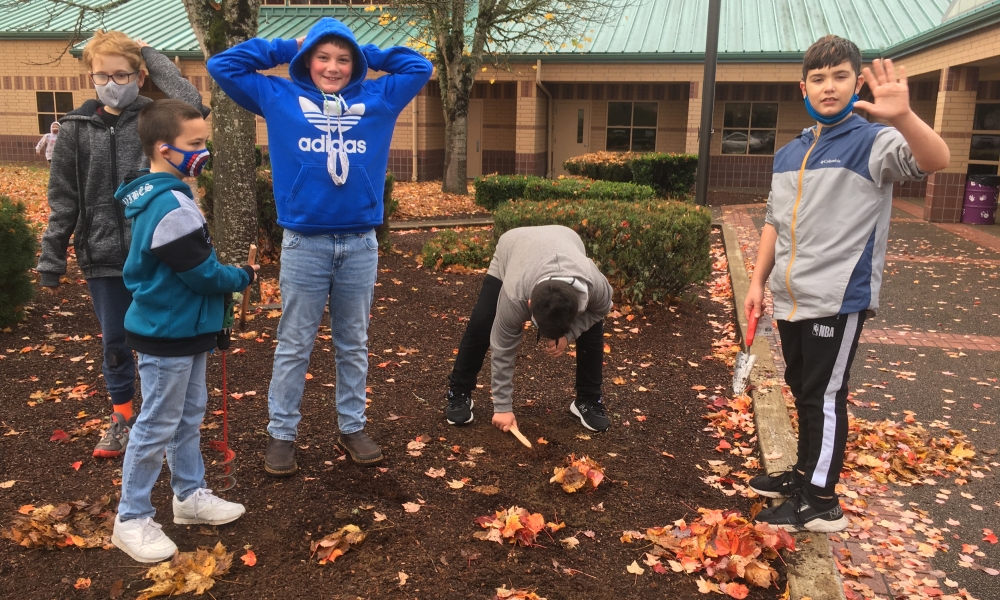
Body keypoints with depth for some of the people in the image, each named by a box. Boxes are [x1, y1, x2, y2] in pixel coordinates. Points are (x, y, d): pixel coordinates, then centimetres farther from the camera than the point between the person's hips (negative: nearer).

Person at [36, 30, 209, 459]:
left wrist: (153, 55, -14)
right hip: (102, 257, 2)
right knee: (114, 342, 14)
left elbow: (193, 106, -28)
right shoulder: (77, 127, 2)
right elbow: (63, 199, 5)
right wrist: (52, 259, 3)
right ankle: (122, 419, 31)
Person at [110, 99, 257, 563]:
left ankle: (190, 496, 34)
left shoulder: (157, 196, 9)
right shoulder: (170, 205, -25)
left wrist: (229, 277, 7)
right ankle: (131, 520, 18)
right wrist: (243, 277, -5)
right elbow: (202, 273, -22)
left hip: (182, 331, 10)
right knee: (156, 427, 2)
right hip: (167, 335, -10)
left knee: (189, 416, 19)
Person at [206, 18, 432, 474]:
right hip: (304, 245, -2)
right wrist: (285, 48, 7)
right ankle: (281, 433, 19)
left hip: (361, 245, 2)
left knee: (353, 344, 13)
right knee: (293, 346, 6)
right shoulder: (279, 97, 6)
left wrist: (367, 53, 11)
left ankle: (352, 427, 26)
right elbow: (222, 65, 7)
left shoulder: (377, 99, 10)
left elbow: (419, 67, 15)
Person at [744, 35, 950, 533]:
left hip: (839, 297, -6)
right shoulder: (788, 154, 11)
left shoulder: (872, 143, -9)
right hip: (792, 298, 7)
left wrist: (902, 116, -46)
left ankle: (821, 502, 13)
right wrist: (758, 282, 13)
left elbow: (935, 160, -28)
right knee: (802, 389, 18)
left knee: (825, 395, 0)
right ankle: (806, 473, 35)